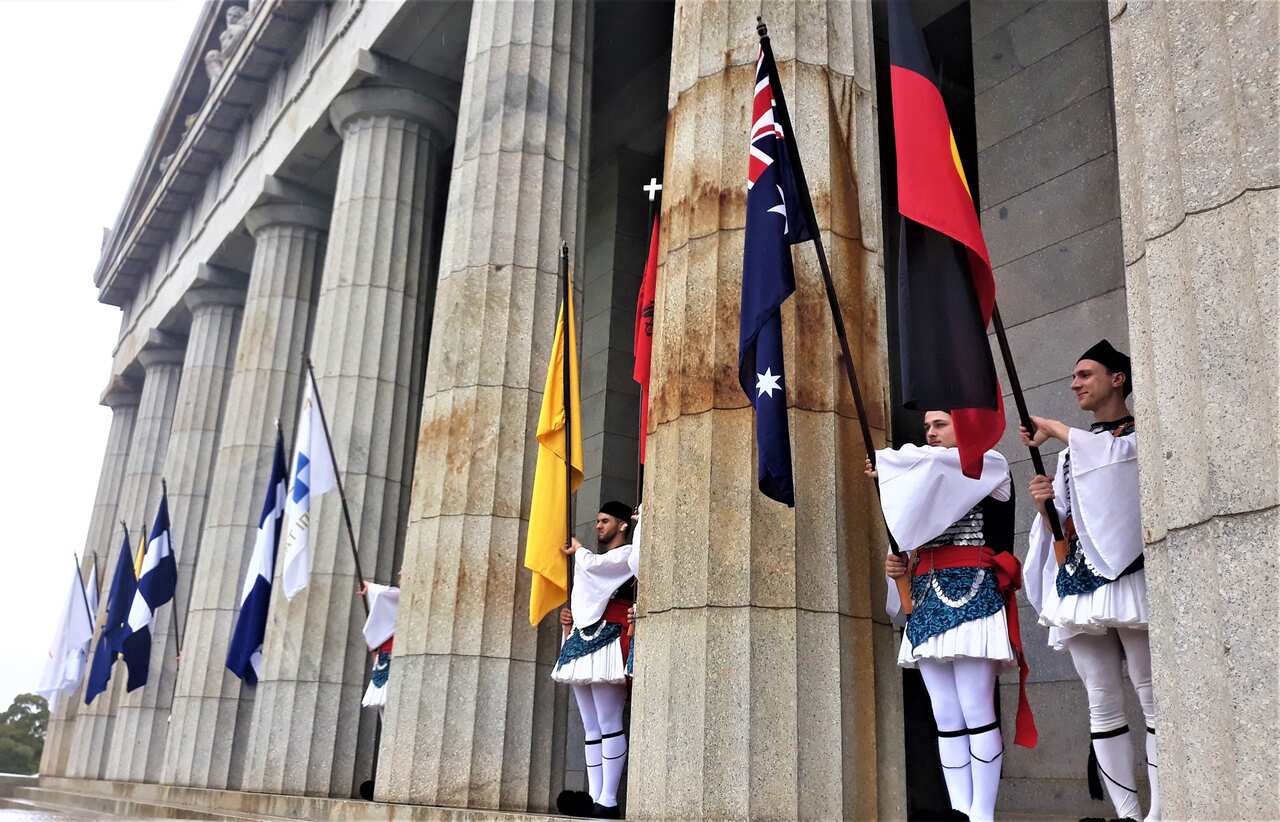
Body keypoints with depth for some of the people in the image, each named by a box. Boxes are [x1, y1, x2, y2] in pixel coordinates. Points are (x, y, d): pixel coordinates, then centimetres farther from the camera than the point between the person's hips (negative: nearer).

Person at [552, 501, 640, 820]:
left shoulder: (628, 554, 1)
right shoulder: (596, 562, 28)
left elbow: (590, 564, -14)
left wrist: (576, 548, 6)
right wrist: (570, 617, 14)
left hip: (606, 640, -9)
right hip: (583, 641, 9)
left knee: (608, 724, -12)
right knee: (591, 728, 4)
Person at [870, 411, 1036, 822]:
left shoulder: (991, 465, 5)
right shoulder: (920, 484, 26)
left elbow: (931, 461, -12)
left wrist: (885, 462, 3)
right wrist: (898, 564, 7)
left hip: (969, 596, -7)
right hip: (928, 602, 7)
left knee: (976, 713, -10)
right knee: (946, 719, 2)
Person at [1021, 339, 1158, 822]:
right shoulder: (1071, 451, 23)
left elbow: (1114, 452, -17)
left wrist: (1052, 429, -8)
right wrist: (1046, 504, 1)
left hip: (1127, 577, -6)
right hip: (1079, 584, 6)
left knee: (1152, 700, -8)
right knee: (1103, 704, 2)